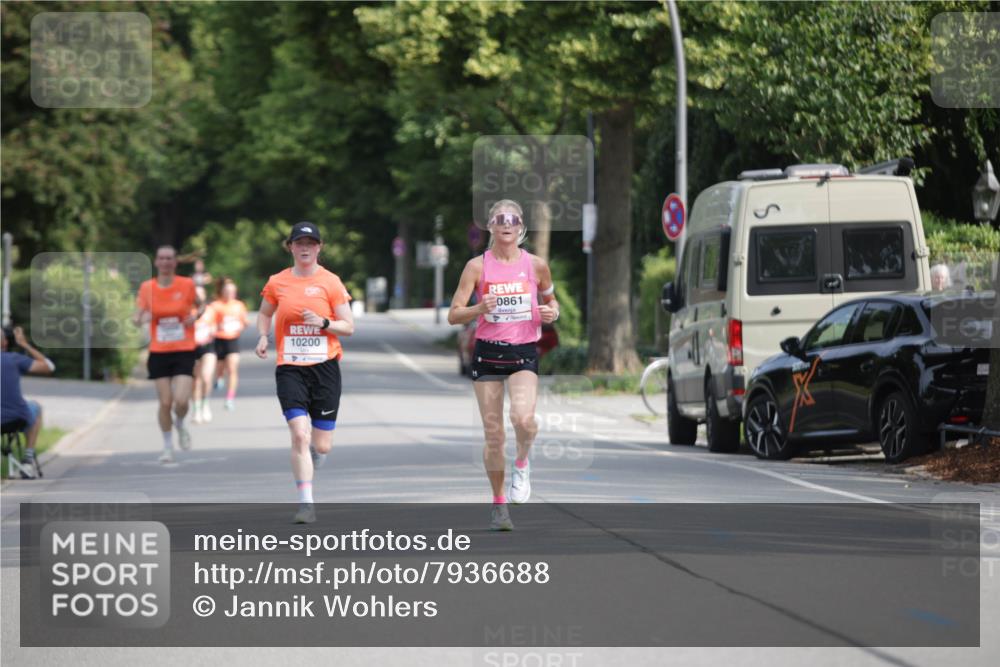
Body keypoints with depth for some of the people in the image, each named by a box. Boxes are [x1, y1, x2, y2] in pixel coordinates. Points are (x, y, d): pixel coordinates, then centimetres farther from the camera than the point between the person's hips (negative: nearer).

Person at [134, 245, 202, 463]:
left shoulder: (186, 285, -2)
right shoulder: (147, 287, 0)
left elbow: (200, 305, 16)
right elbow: (137, 317, 0)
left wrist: (196, 315, -6)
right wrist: (141, 317, -23)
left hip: (184, 352, -1)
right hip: (159, 353, 1)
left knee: (181, 401, -14)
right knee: (165, 402, -1)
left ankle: (180, 425, 21)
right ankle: (168, 447, 17)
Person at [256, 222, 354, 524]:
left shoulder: (330, 282, 0)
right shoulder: (277, 283, 4)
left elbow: (349, 326, 1)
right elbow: (264, 314, 21)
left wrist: (323, 322, -17)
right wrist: (262, 336, 2)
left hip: (324, 366, 0)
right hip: (289, 368, 0)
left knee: (322, 445, 2)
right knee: (299, 434, -17)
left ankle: (307, 467, 40)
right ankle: (306, 503, -12)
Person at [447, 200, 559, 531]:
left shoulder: (536, 265, 2)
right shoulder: (477, 266, -1)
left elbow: (551, 299, 19)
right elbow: (454, 315, -2)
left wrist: (552, 312, -4)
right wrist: (479, 309, -21)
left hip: (524, 353, 0)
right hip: (488, 353, 0)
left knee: (523, 417, -27)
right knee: (493, 433, 2)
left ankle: (522, 463, 6)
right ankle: (499, 504, 18)